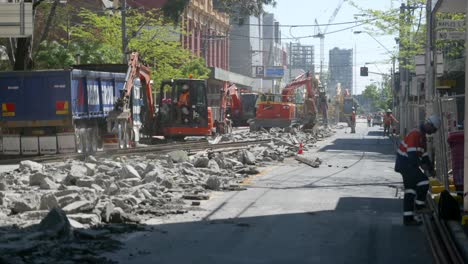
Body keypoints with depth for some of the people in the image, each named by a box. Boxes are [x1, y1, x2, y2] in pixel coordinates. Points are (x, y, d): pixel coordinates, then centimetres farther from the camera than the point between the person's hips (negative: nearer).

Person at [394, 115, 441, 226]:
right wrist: (421, 164, -29)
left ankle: (408, 218, 13)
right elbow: (412, 152, -26)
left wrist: (430, 168, 15)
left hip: (409, 164, 11)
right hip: (405, 163, -11)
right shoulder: (415, 134, -17)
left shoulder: (422, 136, 17)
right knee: (423, 182, -16)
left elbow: (424, 154, 22)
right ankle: (419, 206, -4)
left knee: (411, 190, 10)